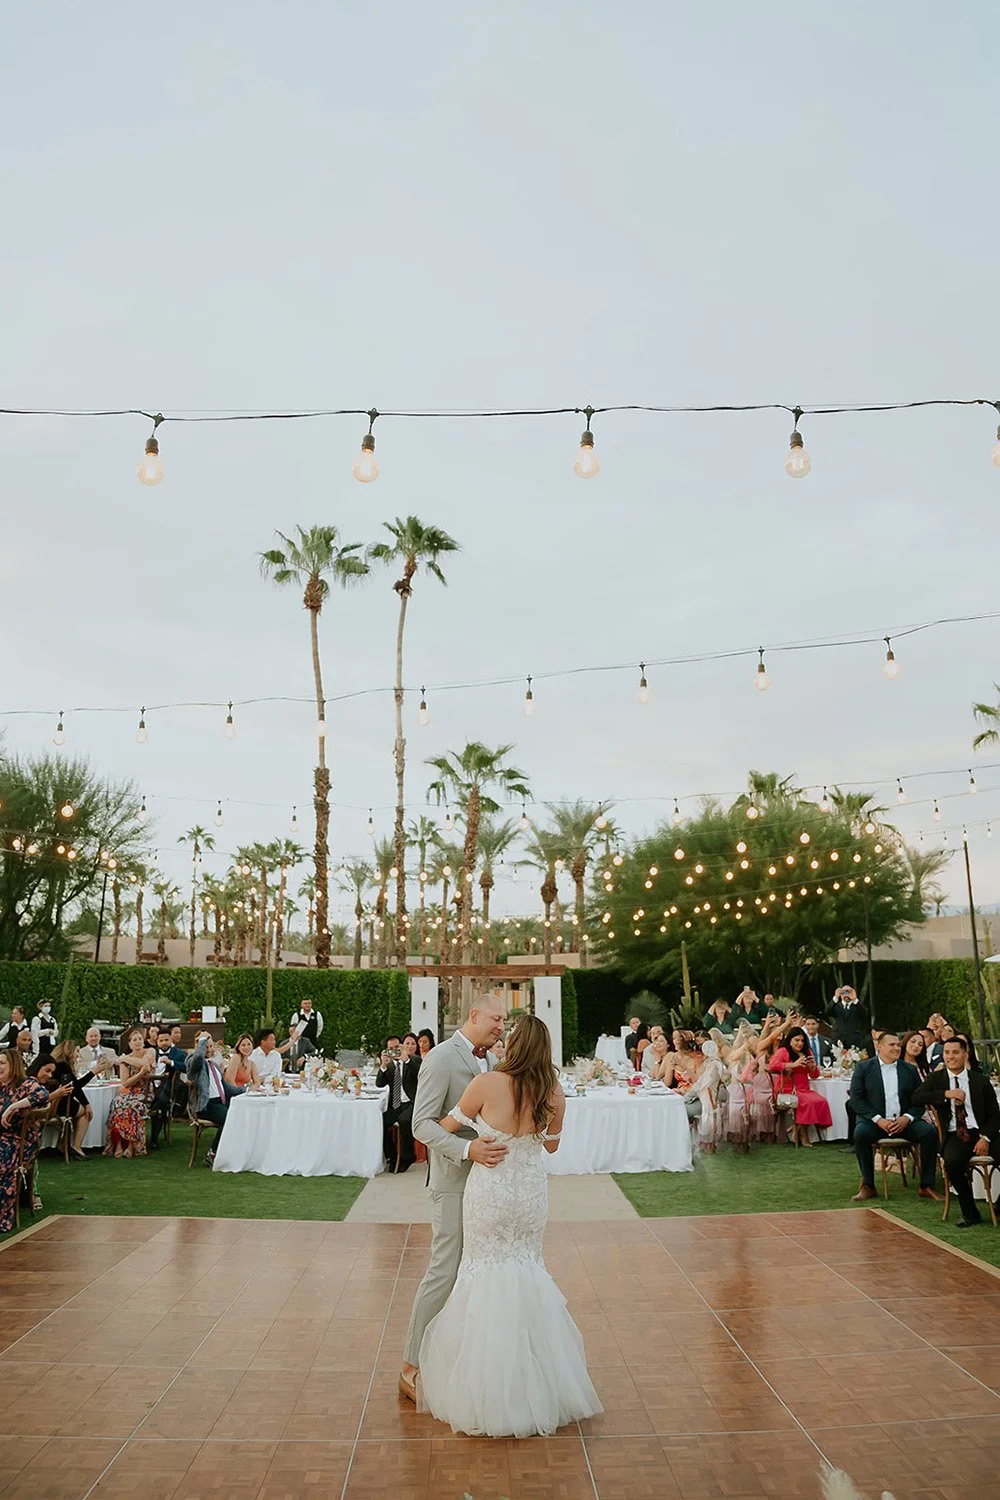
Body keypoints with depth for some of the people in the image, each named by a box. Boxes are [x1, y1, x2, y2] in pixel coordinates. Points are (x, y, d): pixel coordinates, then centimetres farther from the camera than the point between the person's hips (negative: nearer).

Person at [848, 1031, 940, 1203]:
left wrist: (906, 1118, -11)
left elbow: (920, 1099, 8)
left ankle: (926, 1186, -10)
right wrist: (878, 1119, -15)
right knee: (860, 1132, -33)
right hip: (875, 1121, -3)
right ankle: (867, 1185, -18)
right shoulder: (863, 1068, 3)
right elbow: (856, 1098, -4)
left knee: (930, 1132, -23)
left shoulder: (910, 1069, 12)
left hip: (904, 1121, 3)